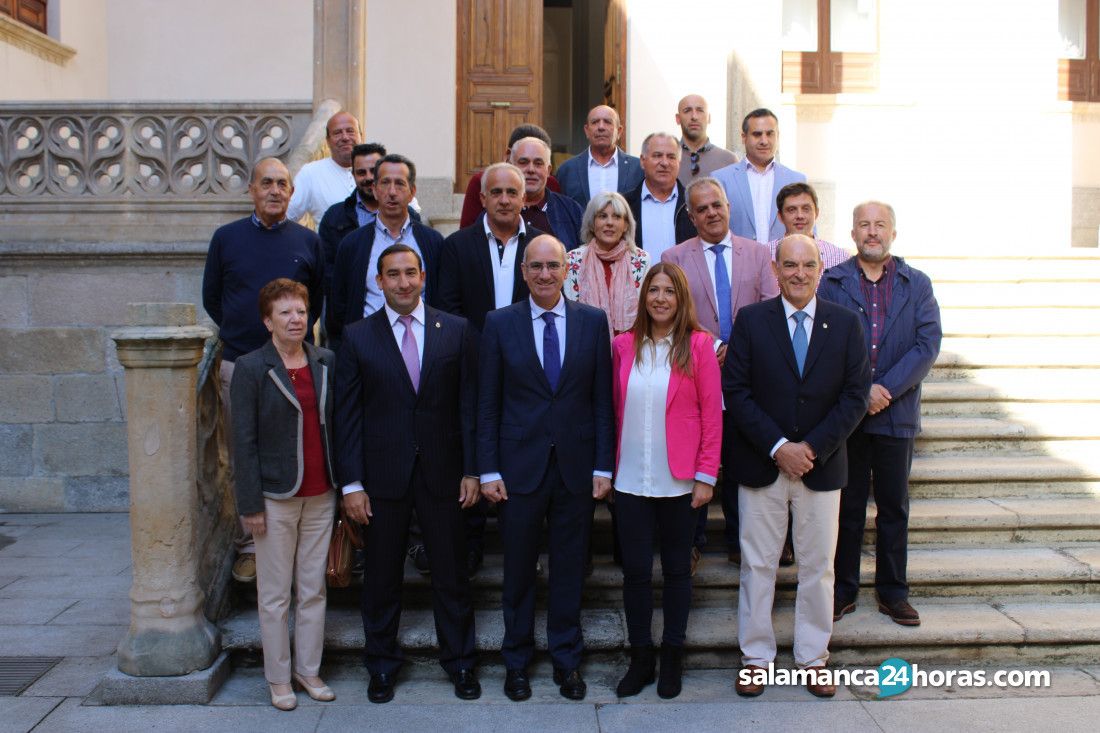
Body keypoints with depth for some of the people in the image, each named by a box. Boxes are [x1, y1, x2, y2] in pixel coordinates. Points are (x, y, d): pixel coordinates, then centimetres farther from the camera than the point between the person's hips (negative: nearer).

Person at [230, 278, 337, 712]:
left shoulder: (326, 362, 5)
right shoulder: (250, 368, -6)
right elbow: (244, 442, -7)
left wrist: (345, 484, 6)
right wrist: (250, 505, -10)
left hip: (320, 496, 4)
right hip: (275, 498, -4)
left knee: (313, 591, 12)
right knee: (274, 597, 7)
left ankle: (308, 670, 26)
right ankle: (278, 679, 21)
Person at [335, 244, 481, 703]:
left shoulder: (456, 330, 1)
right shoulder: (357, 338, 0)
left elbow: (469, 403, 2)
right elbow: (347, 416, -1)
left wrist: (471, 470, -2)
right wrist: (351, 483, -5)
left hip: (442, 473, 0)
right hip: (383, 475, 0)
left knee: (451, 575, 10)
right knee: (381, 578, 12)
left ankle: (459, 663, 27)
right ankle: (382, 666, 30)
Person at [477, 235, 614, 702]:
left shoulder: (593, 321, 1)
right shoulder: (499, 324, -1)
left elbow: (602, 399, 2)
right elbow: (487, 404, 0)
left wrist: (603, 465, -2)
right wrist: (488, 470, -4)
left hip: (576, 465, 1)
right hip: (520, 465, -1)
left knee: (570, 568, 11)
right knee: (518, 569, 11)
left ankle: (566, 660, 29)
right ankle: (517, 660, 29)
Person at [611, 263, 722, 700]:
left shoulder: (698, 345, -4)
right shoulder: (624, 346, 3)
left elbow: (712, 413, -5)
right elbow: (616, 410, 6)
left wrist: (706, 475, -8)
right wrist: (611, 465, 2)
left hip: (679, 480, -2)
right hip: (631, 479, 2)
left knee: (677, 568, 11)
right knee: (635, 570, 7)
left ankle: (672, 656, 26)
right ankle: (640, 658, 22)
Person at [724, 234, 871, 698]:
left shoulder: (845, 324, 2)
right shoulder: (751, 320, -2)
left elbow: (856, 395, -2)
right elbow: (735, 390, -7)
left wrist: (813, 448, -12)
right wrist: (777, 447, -15)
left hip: (822, 464, 1)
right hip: (761, 464, -1)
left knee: (818, 565, 11)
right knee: (757, 564, 7)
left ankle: (813, 657, 26)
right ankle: (755, 656, 21)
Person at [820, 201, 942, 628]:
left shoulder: (917, 285, 7)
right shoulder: (831, 282, 3)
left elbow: (927, 345, -3)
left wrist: (885, 389, -14)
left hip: (896, 415, 1)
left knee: (894, 508, 10)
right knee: (847, 507, 8)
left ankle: (893, 592, 23)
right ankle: (843, 590, 19)